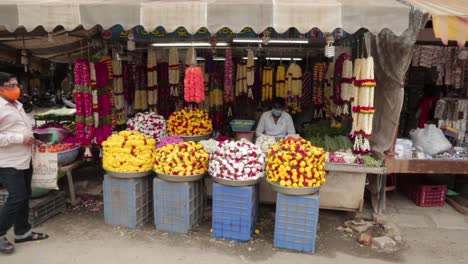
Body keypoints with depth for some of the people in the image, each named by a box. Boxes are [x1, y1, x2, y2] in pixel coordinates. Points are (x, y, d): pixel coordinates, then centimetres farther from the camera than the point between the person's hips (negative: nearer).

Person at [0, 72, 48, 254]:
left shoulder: (17, 105, 14)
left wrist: (31, 138, 9)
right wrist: (20, 139, -22)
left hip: (24, 159, 9)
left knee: (24, 197, 13)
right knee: (17, 198, -8)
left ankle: (22, 232, 26)